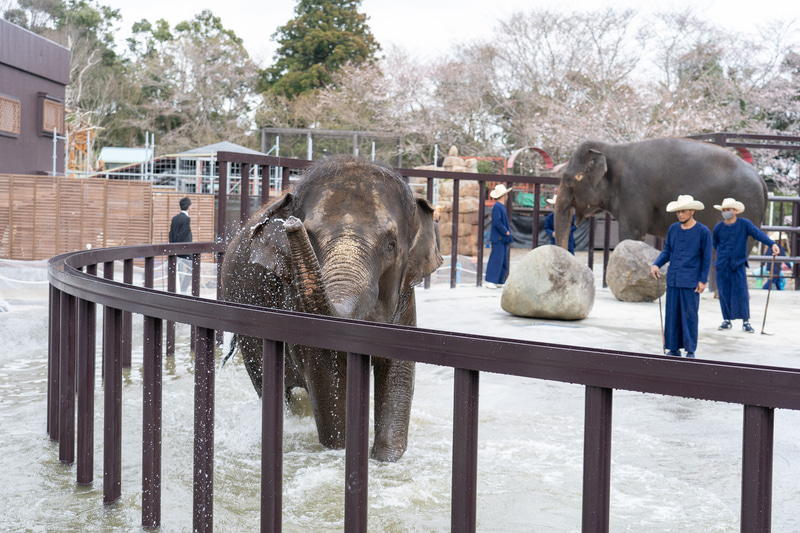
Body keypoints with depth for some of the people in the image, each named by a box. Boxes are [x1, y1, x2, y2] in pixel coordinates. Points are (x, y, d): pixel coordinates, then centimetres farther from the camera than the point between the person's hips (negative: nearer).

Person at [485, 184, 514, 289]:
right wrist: (506, 232, -13)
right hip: (498, 238, -10)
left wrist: (508, 230, 12)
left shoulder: (502, 207, 16)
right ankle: (490, 282, -6)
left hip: (503, 238, 10)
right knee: (496, 260, -9)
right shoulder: (497, 207, -14)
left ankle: (499, 281, 17)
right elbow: (497, 222, -21)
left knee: (503, 261, 11)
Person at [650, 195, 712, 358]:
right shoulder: (673, 229, 9)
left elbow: (707, 258, -1)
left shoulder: (703, 232, -3)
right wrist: (656, 264, -3)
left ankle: (690, 350, 8)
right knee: (672, 315, 6)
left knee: (689, 316, -1)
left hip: (691, 282, -4)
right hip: (673, 280, 4)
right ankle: (673, 348, 14)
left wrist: (703, 280, -6)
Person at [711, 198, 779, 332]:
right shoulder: (718, 227, 3)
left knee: (741, 293, -7)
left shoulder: (744, 224, -3)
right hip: (722, 266, 2)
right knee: (724, 293, 4)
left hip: (738, 265, -2)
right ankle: (727, 320, 17)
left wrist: (772, 244, -33)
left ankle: (746, 322, 1)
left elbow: (758, 234, -18)